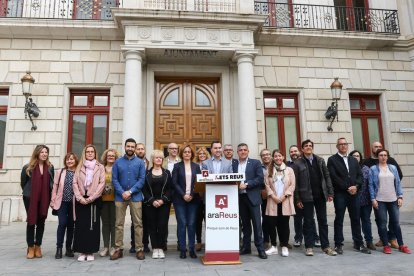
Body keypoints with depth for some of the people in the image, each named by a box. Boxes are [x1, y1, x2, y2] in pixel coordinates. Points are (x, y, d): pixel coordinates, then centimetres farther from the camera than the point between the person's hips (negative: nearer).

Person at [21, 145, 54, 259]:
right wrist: (28, 193, 12)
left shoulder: (50, 167, 1)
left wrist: (49, 196, 6)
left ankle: (38, 247, 18)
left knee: (41, 222, 8)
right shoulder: (28, 167, -4)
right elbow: (23, 183, 6)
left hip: (44, 199, 2)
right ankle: (30, 248, 14)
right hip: (30, 198, -2)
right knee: (31, 222, 4)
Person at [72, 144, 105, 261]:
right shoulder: (79, 167, 11)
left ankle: (90, 252, 9)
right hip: (81, 200, 2)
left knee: (93, 226, 0)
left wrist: (91, 198, -10)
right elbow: (75, 183, 4)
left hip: (94, 200, -2)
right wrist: (80, 197, -8)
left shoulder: (100, 167, 4)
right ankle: (82, 252, 11)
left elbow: (102, 183, -4)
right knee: (80, 225, 2)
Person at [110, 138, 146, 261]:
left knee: (138, 224, 2)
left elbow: (142, 180, -3)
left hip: (136, 197, -1)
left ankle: (139, 249, 10)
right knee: (119, 224, 6)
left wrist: (130, 191, -13)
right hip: (120, 197, 1)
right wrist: (122, 192, -12)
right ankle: (118, 249, 16)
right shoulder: (118, 162, 6)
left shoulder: (140, 162, 3)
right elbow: (114, 179, 1)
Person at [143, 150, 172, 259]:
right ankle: (155, 248, 11)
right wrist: (152, 201, -11)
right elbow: (144, 189, 0)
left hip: (164, 204, 0)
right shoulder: (147, 173, 6)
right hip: (150, 204, 0)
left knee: (162, 225, -2)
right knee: (152, 226, 2)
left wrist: (163, 200, -11)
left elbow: (169, 189, 2)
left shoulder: (167, 173, 8)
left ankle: (161, 248, 9)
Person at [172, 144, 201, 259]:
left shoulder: (196, 166, 10)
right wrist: (183, 195, -11)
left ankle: (191, 249, 11)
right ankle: (182, 249, 8)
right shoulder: (177, 166, 4)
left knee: (192, 224, 2)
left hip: (193, 199, 2)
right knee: (182, 224, 0)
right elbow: (174, 183, -2)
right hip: (180, 199, -2)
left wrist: (192, 195, -7)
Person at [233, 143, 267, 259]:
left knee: (256, 223, -2)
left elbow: (260, 178, -7)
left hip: (252, 197, -3)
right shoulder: (234, 165, 11)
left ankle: (260, 248, 6)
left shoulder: (255, 163, 1)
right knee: (245, 223, 11)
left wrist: (246, 185, -14)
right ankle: (246, 247, 20)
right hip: (240, 197, 3)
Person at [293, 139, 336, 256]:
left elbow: (327, 177, 7)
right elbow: (296, 182, -4)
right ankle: (309, 246, 14)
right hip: (307, 196, -3)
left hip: (320, 195, 3)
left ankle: (325, 246, 20)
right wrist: (298, 199, -7)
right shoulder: (298, 163, -3)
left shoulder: (320, 160, 7)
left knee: (323, 221, 10)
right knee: (308, 222, 5)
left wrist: (330, 193, 0)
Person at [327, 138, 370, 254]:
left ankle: (358, 244, 20)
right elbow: (334, 177, -9)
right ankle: (338, 245, 9)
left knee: (356, 219, 9)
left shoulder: (353, 160, 17)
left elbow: (360, 175, 10)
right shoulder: (332, 160, 0)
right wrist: (347, 188, -12)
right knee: (339, 220, 2)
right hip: (340, 194, -4)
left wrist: (356, 186, -8)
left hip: (354, 193, 5)